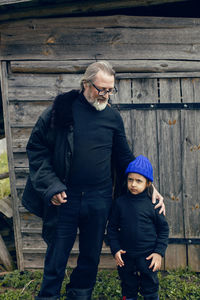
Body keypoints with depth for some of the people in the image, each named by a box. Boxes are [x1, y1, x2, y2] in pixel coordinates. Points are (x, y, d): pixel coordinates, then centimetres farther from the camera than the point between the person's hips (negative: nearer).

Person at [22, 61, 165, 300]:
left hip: (99, 200, 3)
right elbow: (36, 148, -3)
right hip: (63, 198, -2)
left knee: (91, 256, 17)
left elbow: (124, 158, 11)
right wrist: (51, 185, -11)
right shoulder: (61, 109, -5)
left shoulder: (113, 116, 4)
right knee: (57, 256, 9)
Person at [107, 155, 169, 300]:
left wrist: (159, 252, -6)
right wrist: (115, 249, -2)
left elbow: (163, 228, 0)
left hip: (148, 256, -2)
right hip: (125, 256, 2)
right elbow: (112, 228, 6)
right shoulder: (120, 202, -3)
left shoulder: (152, 204, -8)